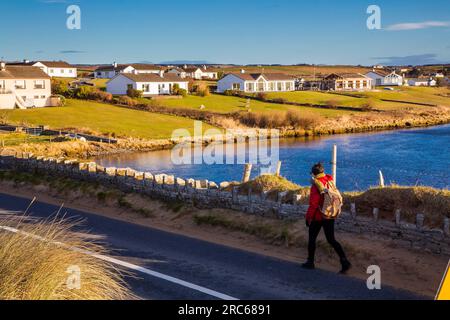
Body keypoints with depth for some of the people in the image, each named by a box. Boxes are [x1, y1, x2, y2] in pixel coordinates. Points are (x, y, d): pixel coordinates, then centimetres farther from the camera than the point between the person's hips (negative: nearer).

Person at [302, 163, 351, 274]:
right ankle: (345, 261, -1)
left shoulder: (316, 185, -17)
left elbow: (313, 204, -17)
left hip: (318, 217, -6)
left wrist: (308, 218, -7)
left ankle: (310, 262, 22)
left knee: (312, 239, 12)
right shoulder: (330, 182, 3)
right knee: (331, 240, 10)